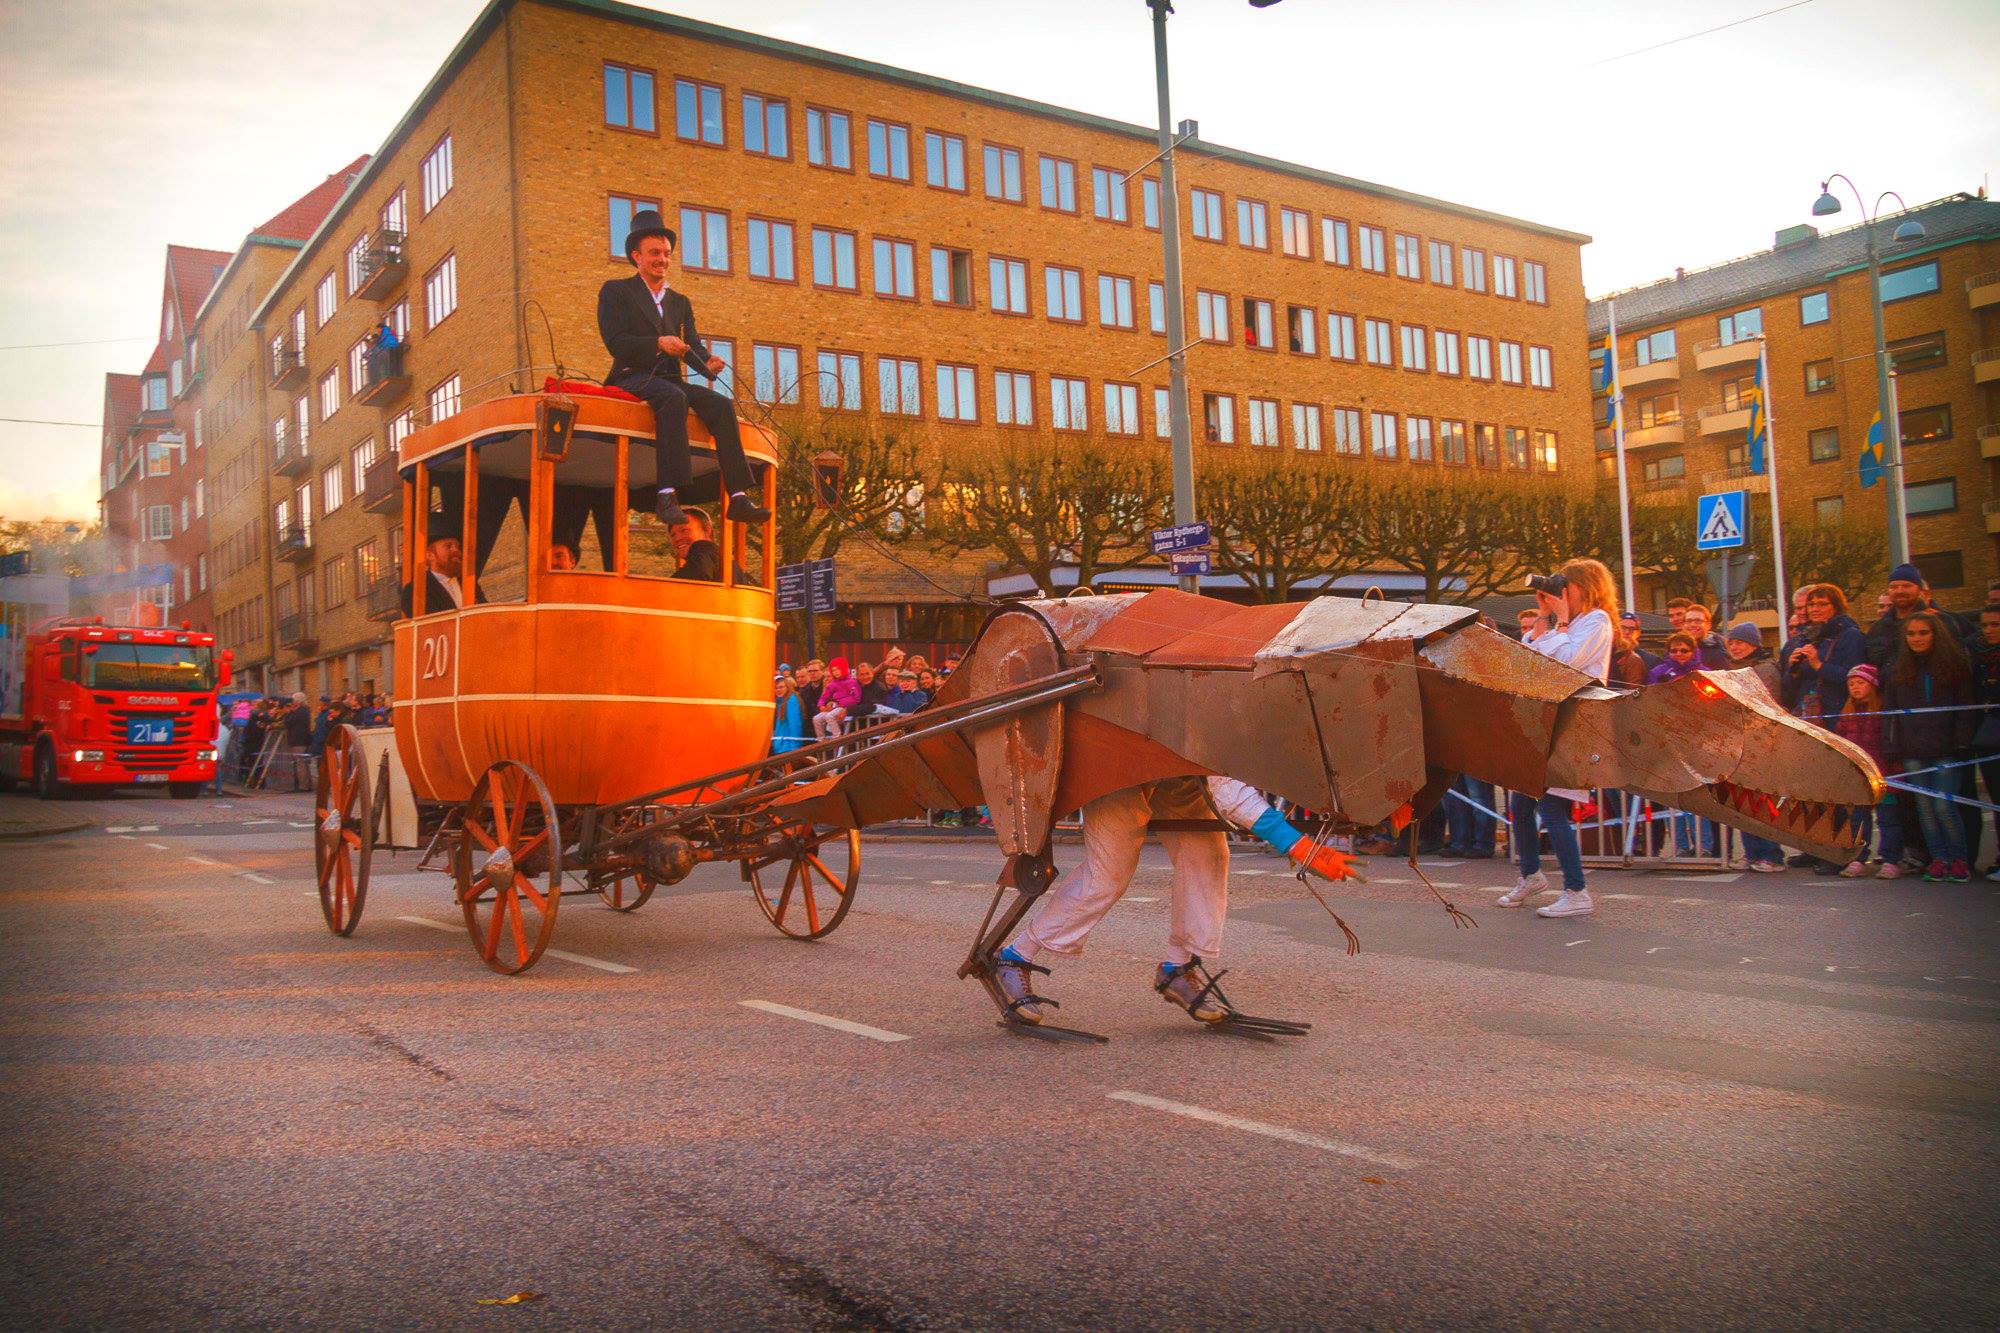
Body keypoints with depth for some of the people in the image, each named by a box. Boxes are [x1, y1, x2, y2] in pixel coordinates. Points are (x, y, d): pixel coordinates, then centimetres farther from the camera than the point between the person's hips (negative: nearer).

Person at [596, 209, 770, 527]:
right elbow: (615, 342, -6)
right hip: (632, 378, -5)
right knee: (674, 397, -37)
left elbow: (693, 345, 10)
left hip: (670, 379, 6)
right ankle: (667, 495, -45)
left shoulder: (680, 302, 25)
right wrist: (658, 343, -23)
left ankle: (738, 498, -29)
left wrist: (707, 361, -15)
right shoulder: (615, 291, 9)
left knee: (722, 404, -21)